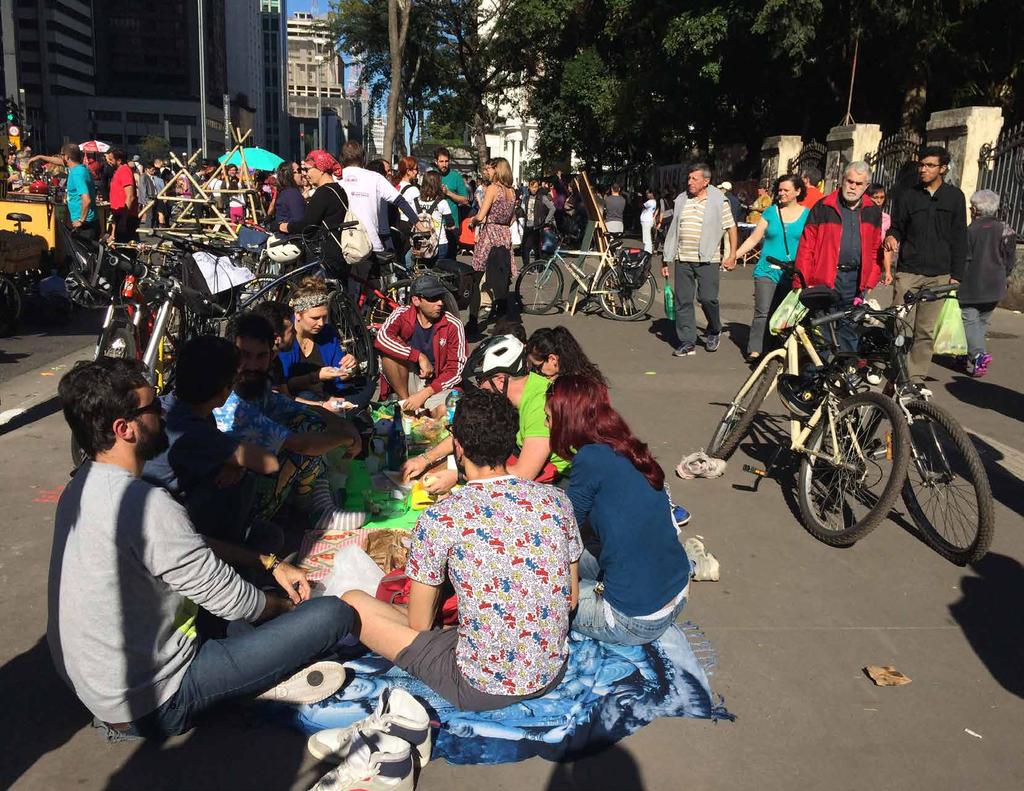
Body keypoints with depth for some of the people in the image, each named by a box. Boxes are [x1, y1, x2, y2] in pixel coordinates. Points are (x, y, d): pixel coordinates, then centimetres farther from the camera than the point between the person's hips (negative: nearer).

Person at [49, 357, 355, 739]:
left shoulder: (82, 487, 2)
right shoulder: (143, 504, -28)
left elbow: (186, 547, 11)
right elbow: (233, 601, -19)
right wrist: (287, 605, 2)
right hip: (155, 704, -9)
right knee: (334, 613, -18)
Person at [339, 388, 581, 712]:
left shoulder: (440, 519, -20)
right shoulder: (556, 500, -7)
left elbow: (419, 624, -7)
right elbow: (571, 599, 4)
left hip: (481, 690, -6)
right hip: (554, 673, 6)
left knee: (351, 601, 3)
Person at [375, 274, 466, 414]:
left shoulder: (453, 325, -11)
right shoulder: (402, 314, -9)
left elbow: (455, 370, -13)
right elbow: (381, 339, -29)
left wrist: (423, 395, -22)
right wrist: (420, 357, -31)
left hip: (436, 384, -2)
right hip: (407, 380, 2)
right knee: (389, 351, -25)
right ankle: (406, 403, -12)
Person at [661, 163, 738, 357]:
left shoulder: (718, 200, 0)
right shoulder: (680, 200, 11)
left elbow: (731, 227, 4)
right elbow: (673, 230, 15)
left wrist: (732, 255, -2)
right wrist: (665, 260, 13)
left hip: (707, 260, -4)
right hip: (682, 259, 4)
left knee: (708, 298, -8)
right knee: (683, 301, 1)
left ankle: (714, 332, 20)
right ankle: (687, 342, 8)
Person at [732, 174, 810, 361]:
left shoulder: (807, 215, 6)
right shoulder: (770, 212, 8)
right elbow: (754, 239, 9)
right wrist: (733, 256, 1)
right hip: (767, 271, 0)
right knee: (763, 312, -9)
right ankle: (754, 350, -8)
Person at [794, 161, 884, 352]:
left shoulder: (873, 212, 10)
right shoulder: (823, 207, -1)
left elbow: (876, 250, 13)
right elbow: (806, 247, -3)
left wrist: (870, 282, 3)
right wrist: (800, 284, -8)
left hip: (856, 281, 4)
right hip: (825, 279, -3)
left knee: (849, 330, 12)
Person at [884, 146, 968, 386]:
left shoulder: (954, 196, 7)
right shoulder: (907, 196, 8)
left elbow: (959, 239, 7)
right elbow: (897, 228, 13)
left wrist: (956, 275, 1)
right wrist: (892, 237, -13)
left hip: (938, 275, 0)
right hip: (908, 272, 0)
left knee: (926, 331, 2)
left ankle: (917, 378, 9)